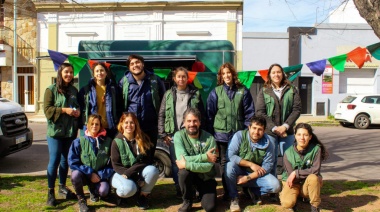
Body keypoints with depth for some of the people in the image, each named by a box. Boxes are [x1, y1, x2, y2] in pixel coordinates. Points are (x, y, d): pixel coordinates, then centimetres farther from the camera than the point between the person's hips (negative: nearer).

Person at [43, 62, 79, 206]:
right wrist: (64, 110, -20)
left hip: (71, 131, 5)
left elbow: (79, 106, 22)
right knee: (54, 160, -6)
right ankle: (50, 192, 3)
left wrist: (78, 111, 0)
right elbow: (47, 109, -10)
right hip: (55, 130, -5)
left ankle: (62, 187, 26)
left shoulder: (74, 90, 12)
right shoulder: (51, 90, -4)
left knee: (66, 160, 13)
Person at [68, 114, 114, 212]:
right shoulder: (79, 141, -6)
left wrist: (101, 175, -14)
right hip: (84, 174, 0)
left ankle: (93, 190, 12)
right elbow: (72, 162, -10)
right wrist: (90, 173, -16)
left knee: (103, 191, -29)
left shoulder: (108, 141, -5)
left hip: (100, 176, 0)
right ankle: (81, 200, -7)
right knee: (75, 174, -34)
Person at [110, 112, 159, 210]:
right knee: (129, 188, -35)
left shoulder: (143, 139, -3)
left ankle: (142, 196, -6)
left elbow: (146, 161, -8)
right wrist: (126, 174, -23)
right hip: (122, 173, -2)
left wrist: (130, 172, -20)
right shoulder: (117, 142, -8)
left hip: (139, 172, 3)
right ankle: (119, 193, 4)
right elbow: (115, 165, -8)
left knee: (153, 170, -30)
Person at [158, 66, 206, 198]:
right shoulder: (168, 95, 7)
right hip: (173, 135, 1)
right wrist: (163, 134, -1)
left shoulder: (195, 94, 5)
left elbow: (202, 114, 5)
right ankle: (179, 190, 19)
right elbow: (161, 115, 5)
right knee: (175, 164, 6)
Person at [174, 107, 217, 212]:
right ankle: (187, 200, -6)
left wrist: (187, 164, -33)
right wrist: (204, 156, -27)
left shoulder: (209, 138, -17)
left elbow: (208, 166, -24)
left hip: (206, 177, 0)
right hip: (188, 175, 0)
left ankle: (202, 193, 20)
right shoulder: (179, 135, -15)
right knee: (184, 171, -34)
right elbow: (182, 159, -27)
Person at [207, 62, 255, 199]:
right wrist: (211, 133, 0)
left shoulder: (243, 91, 5)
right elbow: (210, 113, 4)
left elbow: (249, 112, 4)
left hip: (239, 133, 0)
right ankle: (227, 191, 16)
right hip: (221, 133, 0)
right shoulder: (216, 92, 4)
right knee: (224, 162, 6)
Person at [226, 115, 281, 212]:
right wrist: (251, 164, -23)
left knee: (275, 186, -22)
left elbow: (267, 167, -13)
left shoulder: (268, 144, -11)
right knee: (230, 166, -34)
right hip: (239, 171, -1)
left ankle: (254, 191, 11)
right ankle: (234, 198, -12)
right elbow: (230, 155, -22)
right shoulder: (239, 136, -16)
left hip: (256, 175, 2)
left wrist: (248, 178, -21)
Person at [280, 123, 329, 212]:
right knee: (287, 203, -28)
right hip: (293, 183, 0)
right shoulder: (288, 153, -13)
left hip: (307, 184, 0)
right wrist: (308, 172, -23)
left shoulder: (316, 149, -14)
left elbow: (315, 170, -20)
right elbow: (291, 175, -14)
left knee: (313, 178, -34)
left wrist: (296, 173, -24)